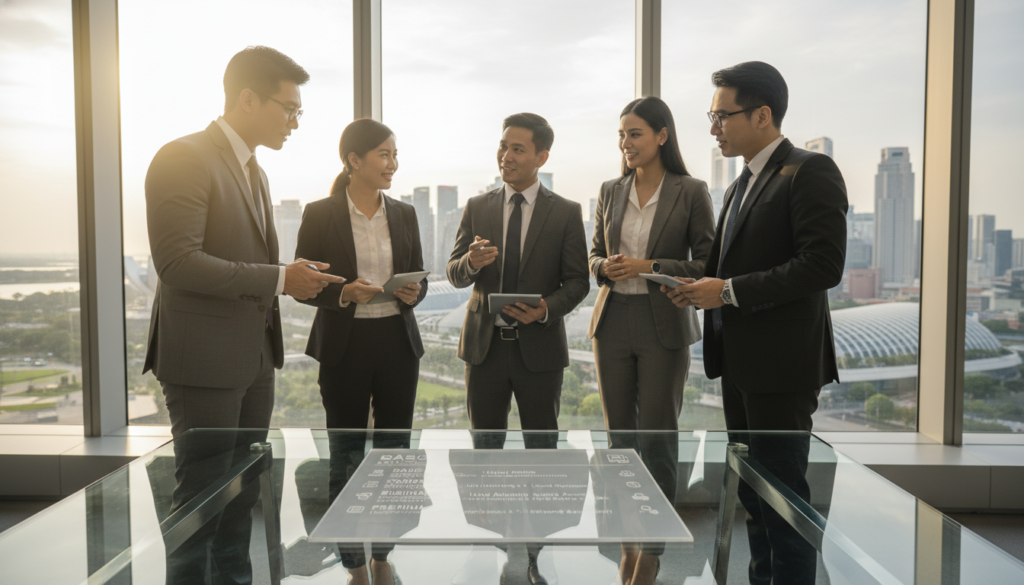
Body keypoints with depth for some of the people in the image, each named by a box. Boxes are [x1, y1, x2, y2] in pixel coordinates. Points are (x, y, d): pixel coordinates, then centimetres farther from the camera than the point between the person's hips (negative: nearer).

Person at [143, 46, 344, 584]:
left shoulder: (255, 171, 16)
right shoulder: (183, 158, -13)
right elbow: (177, 263, -23)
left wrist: (296, 279, 6)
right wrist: (279, 279, -21)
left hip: (255, 356, 9)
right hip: (205, 357, -8)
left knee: (243, 491, 17)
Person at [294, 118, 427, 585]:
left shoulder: (404, 214, 8)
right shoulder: (320, 214, -4)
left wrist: (412, 293, -10)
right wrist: (343, 294, -20)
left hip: (397, 343, 4)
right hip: (344, 346, -3)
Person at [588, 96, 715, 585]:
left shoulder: (690, 192, -4)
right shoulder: (610, 191, 8)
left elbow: (707, 264, -5)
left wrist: (649, 267, -16)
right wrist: (606, 267, -7)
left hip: (663, 326, -4)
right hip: (613, 323, 4)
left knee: (657, 437, 1)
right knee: (620, 435, 10)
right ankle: (628, 541, 25)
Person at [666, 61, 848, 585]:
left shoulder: (809, 172, -11)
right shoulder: (740, 186, 17)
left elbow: (823, 265, -21)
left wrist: (729, 291, -21)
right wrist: (701, 289, 5)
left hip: (780, 364, -9)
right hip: (739, 361, 9)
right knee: (751, 488, 17)